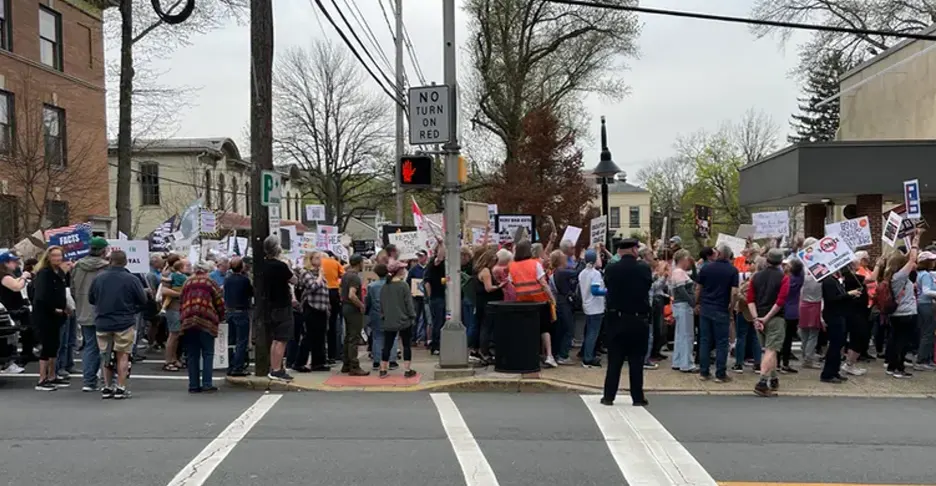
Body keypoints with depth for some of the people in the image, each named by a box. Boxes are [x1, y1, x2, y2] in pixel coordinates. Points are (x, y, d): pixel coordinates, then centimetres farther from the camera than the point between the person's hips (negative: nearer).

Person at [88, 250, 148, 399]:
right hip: (124, 323, -3)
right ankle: (121, 388, 6)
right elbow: (143, 300, -6)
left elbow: (90, 299, 7)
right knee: (123, 355, 7)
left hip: (102, 323, 3)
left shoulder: (99, 278, -3)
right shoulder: (132, 279, -13)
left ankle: (107, 388, 18)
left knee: (105, 356, 15)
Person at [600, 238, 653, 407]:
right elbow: (649, 285, 7)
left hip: (616, 319, 1)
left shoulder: (610, 269, -7)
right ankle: (637, 397, 10)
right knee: (636, 360, 7)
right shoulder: (644, 268, -7)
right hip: (639, 319, -1)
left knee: (614, 360, 8)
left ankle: (609, 396, 10)